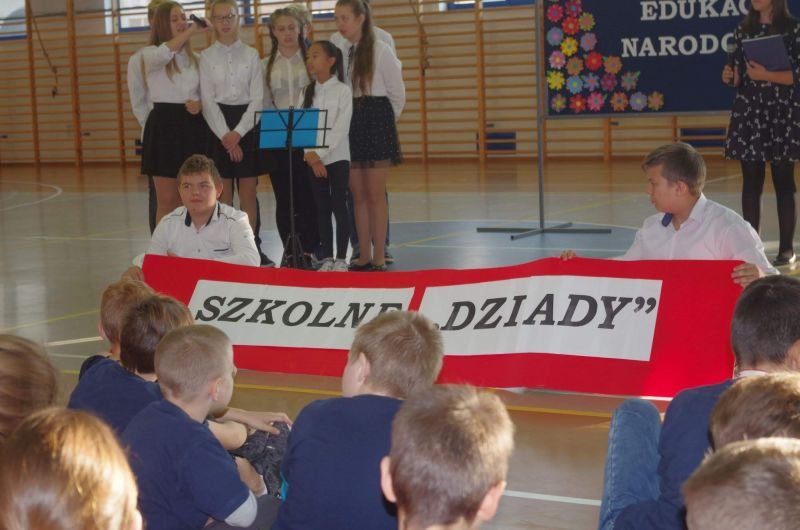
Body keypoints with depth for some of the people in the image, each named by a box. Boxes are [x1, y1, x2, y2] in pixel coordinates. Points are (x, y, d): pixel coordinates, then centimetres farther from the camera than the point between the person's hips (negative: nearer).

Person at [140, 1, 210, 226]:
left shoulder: (195, 58, 13)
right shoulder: (150, 53, -1)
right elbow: (163, 54, -27)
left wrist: (200, 104, -6)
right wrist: (191, 30, -27)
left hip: (193, 127, 4)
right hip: (164, 126, -4)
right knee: (167, 199, -3)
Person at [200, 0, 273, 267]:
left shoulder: (251, 54, 4)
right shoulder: (206, 57, 3)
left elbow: (258, 98, -1)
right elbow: (208, 100, -3)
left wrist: (238, 133, -12)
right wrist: (226, 135, -13)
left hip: (247, 124, 0)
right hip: (217, 125, 0)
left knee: (248, 191, 1)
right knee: (223, 192, 1)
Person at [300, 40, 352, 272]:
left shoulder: (342, 91, -4)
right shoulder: (307, 92, 9)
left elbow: (341, 128, -12)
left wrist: (320, 153, -18)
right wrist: (310, 155, -12)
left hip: (336, 156, -4)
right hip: (312, 158, 4)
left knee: (339, 207, -3)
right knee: (322, 208, 6)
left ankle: (341, 258, 2)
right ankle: (326, 257, 11)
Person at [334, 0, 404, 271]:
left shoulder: (380, 50, -6)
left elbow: (397, 92, 0)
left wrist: (385, 122, 7)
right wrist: (352, 120, 5)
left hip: (376, 121, -5)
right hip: (348, 122, 5)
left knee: (375, 194, -2)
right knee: (358, 194, 7)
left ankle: (379, 258, 4)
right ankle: (364, 257, 13)